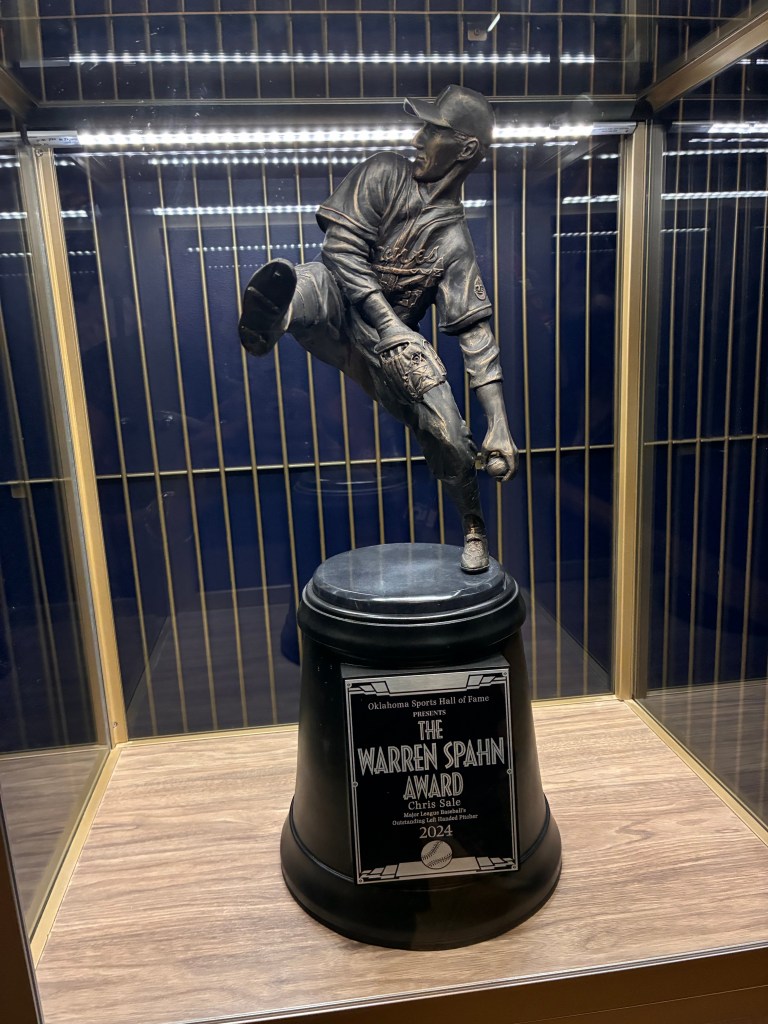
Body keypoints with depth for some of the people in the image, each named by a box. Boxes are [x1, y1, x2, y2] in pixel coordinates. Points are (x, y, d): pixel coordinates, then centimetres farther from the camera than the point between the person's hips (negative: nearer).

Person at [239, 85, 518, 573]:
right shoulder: (385, 174, 1)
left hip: (386, 344, 0)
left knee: (451, 439, -8)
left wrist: (500, 422, -15)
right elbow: (342, 245, -11)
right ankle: (272, 321, -70)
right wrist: (390, 324, -23)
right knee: (305, 282, -35)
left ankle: (474, 529, 17)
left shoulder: (455, 239, 0)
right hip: (337, 309, 0)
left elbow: (475, 329, -6)